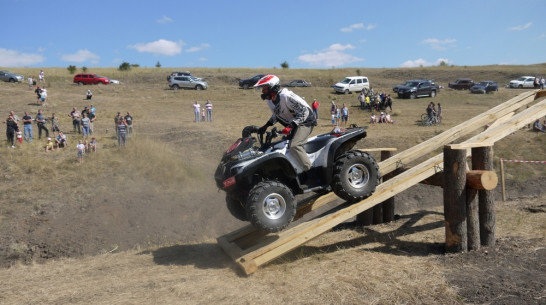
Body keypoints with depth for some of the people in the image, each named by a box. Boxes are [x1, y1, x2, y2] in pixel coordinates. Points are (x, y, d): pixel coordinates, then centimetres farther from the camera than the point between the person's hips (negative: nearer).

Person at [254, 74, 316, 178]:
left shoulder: (286, 97, -27)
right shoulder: (270, 100, 3)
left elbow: (304, 111, -28)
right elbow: (276, 115, 20)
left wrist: (291, 126, -36)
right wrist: (266, 126, 8)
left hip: (305, 122, -10)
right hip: (292, 124, 10)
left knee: (294, 145, -28)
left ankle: (310, 171, -20)